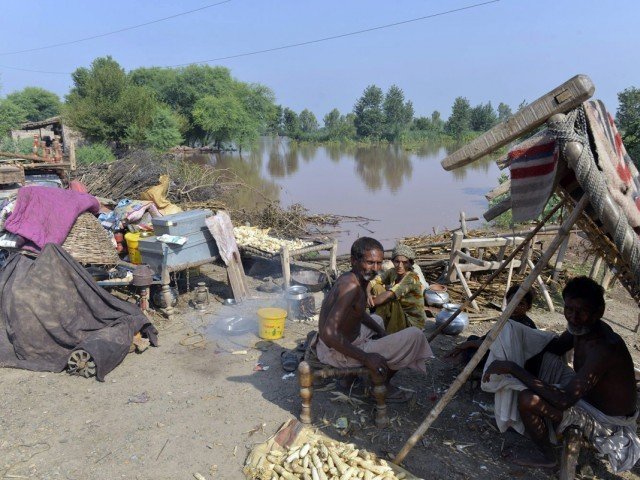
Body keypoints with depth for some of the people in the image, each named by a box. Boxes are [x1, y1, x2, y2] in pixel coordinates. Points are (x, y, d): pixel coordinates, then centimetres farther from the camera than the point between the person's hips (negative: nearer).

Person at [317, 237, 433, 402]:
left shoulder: (353, 278, 2)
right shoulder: (351, 286, -28)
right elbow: (329, 334, -34)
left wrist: (380, 332, 11)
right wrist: (366, 358, -27)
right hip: (339, 354, -10)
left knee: (377, 320, 38)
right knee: (415, 335, -9)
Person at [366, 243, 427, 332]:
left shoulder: (412, 278, -25)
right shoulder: (392, 272, -5)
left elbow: (388, 295, -32)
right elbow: (372, 282, -8)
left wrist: (370, 303, -22)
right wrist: (368, 294, -29)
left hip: (413, 323, -7)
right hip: (399, 315, 7)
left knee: (391, 301, -34)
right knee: (377, 288, -10)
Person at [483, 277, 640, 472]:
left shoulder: (604, 348, -34)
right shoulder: (582, 328, -8)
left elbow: (563, 400, -39)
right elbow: (554, 347, 12)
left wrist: (513, 368, -36)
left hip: (607, 423, -9)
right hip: (591, 400, 9)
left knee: (528, 400, -25)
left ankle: (546, 455, 1)